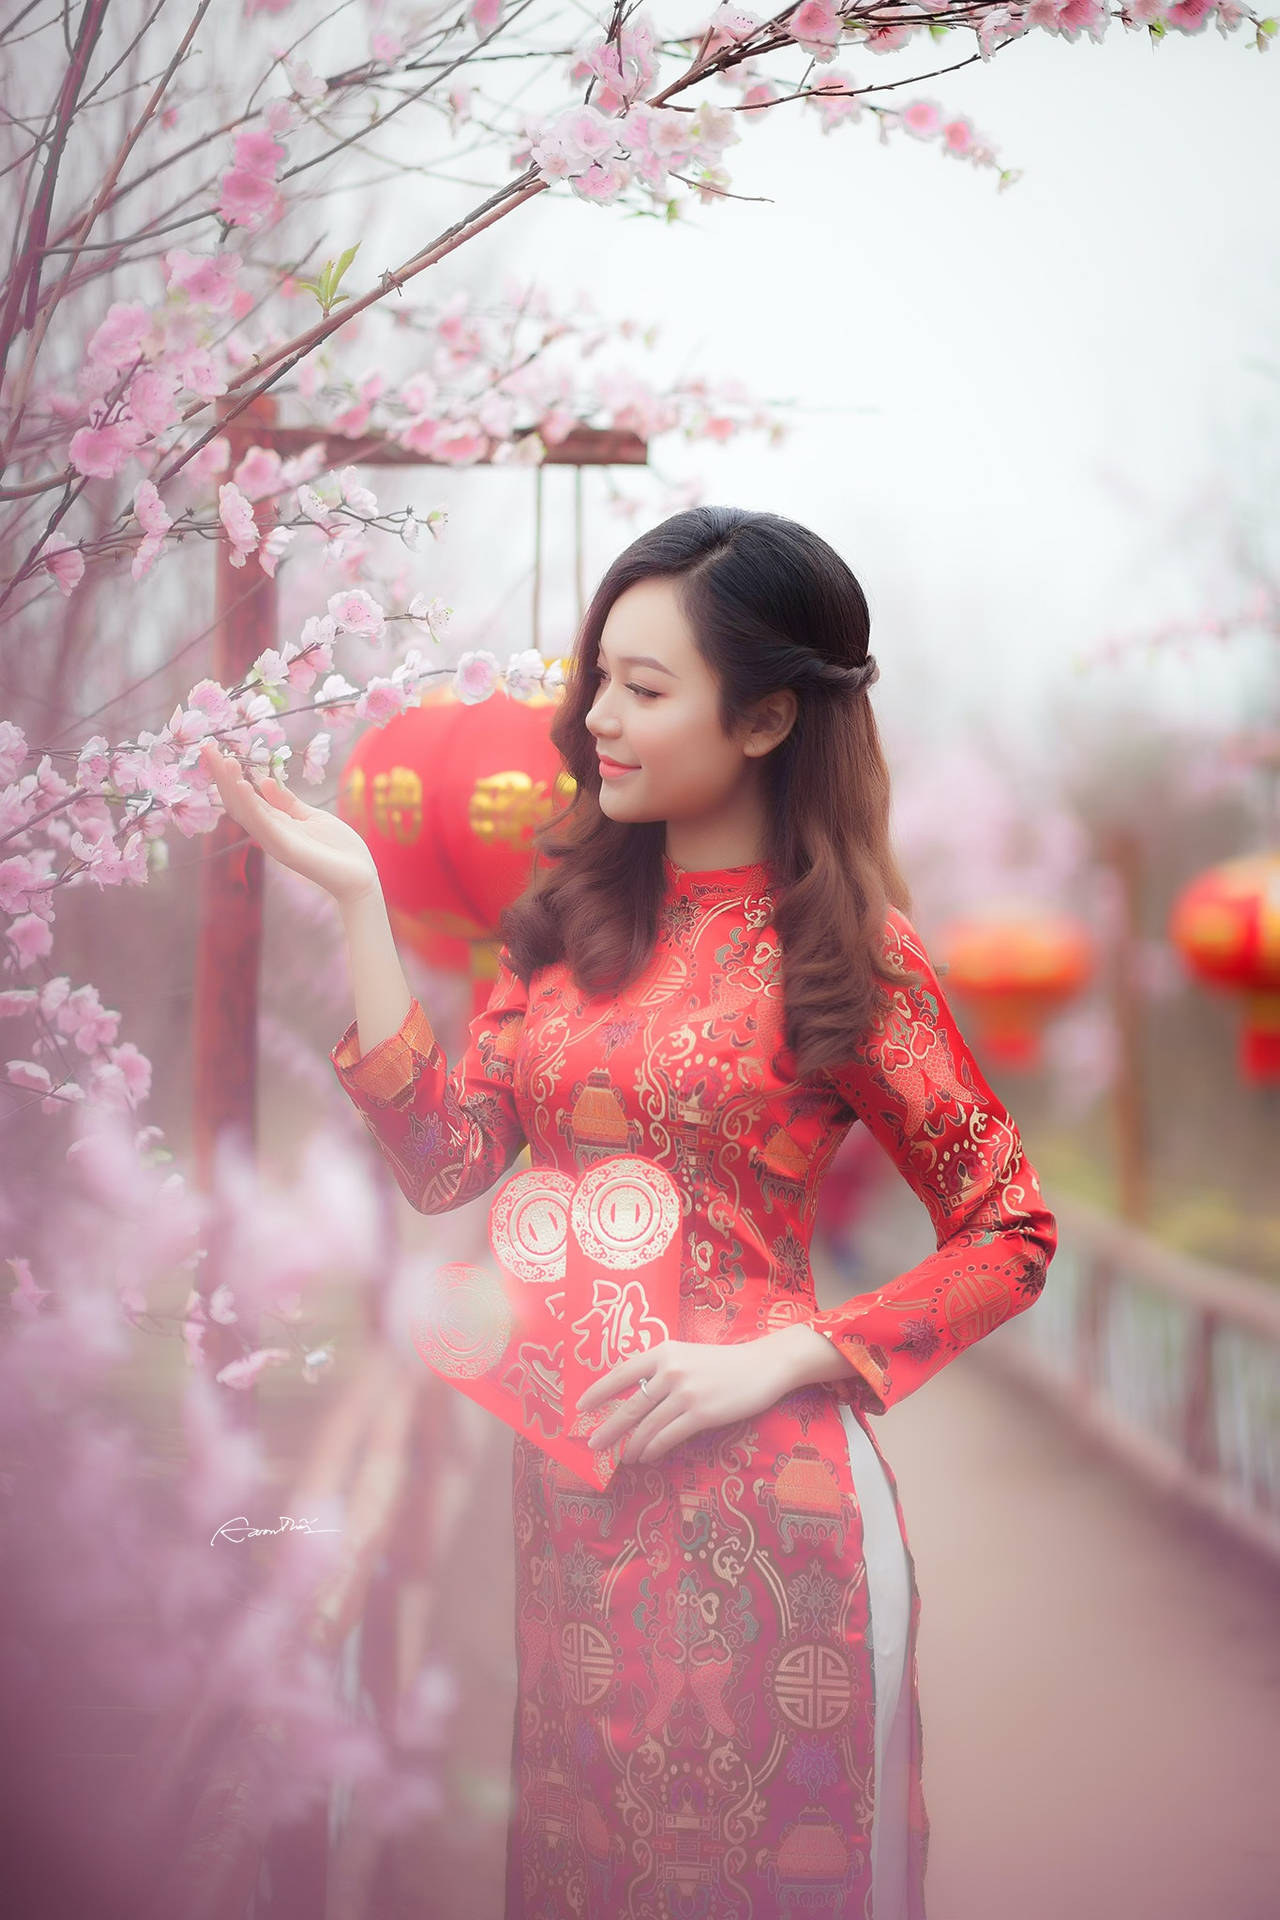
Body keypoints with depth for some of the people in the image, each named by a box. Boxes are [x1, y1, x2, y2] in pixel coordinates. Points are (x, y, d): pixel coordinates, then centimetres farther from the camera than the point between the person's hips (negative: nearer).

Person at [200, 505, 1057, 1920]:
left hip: (754, 1501, -5)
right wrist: (357, 902, -5)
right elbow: (444, 1161, -1)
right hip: (568, 1484, 5)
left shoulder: (844, 951, -7)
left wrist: (770, 1362, -15)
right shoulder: (573, 912, 7)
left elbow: (1010, 1237, -5)